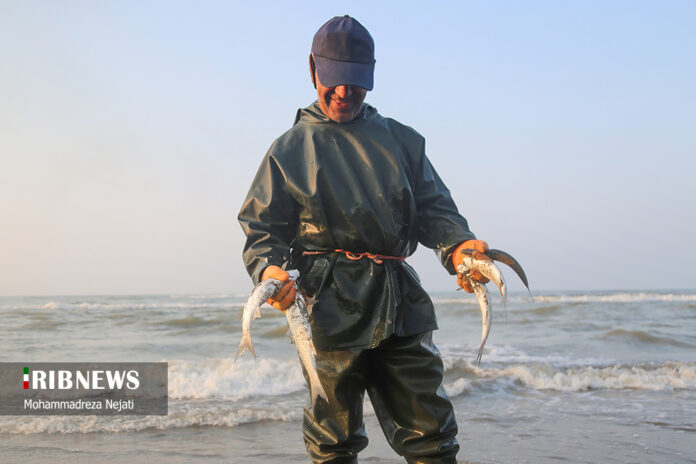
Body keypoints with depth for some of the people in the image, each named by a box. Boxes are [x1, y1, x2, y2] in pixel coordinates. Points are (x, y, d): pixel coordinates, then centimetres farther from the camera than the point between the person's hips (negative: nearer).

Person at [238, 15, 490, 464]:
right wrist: (269, 268, -14)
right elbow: (262, 228, 8)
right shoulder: (290, 148, 13)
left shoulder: (401, 139, 18)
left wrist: (457, 244, -11)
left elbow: (433, 207, 12)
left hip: (401, 303, 2)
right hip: (330, 306, -2)